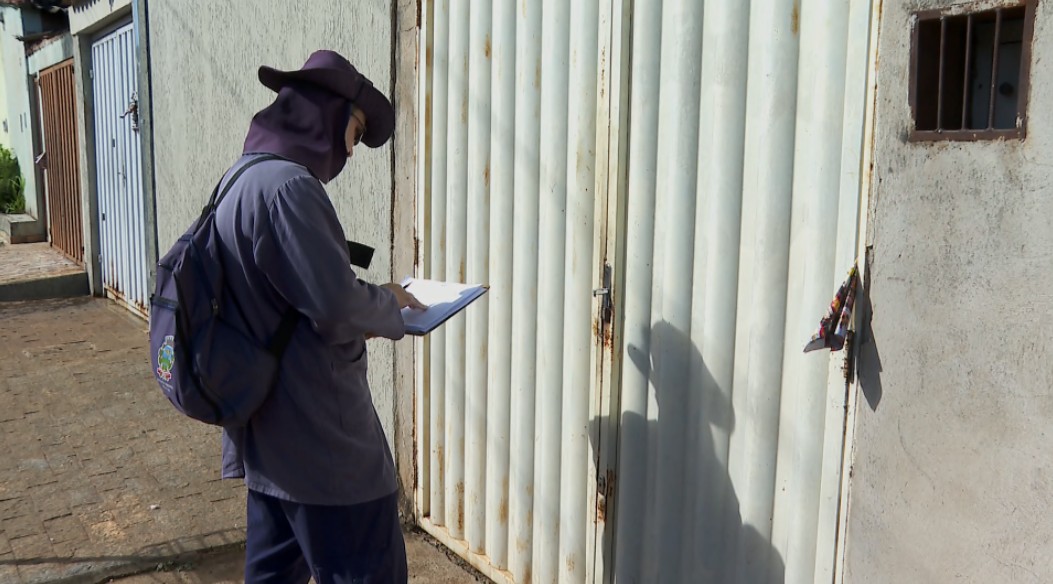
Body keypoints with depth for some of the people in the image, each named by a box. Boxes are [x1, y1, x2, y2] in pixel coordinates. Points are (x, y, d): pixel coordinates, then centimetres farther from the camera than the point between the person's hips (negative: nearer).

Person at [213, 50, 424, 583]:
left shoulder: (242, 179, 12)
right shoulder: (287, 185, -20)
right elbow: (337, 307, -25)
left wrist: (368, 299, 7)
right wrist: (389, 306, -5)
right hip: (323, 442, -10)